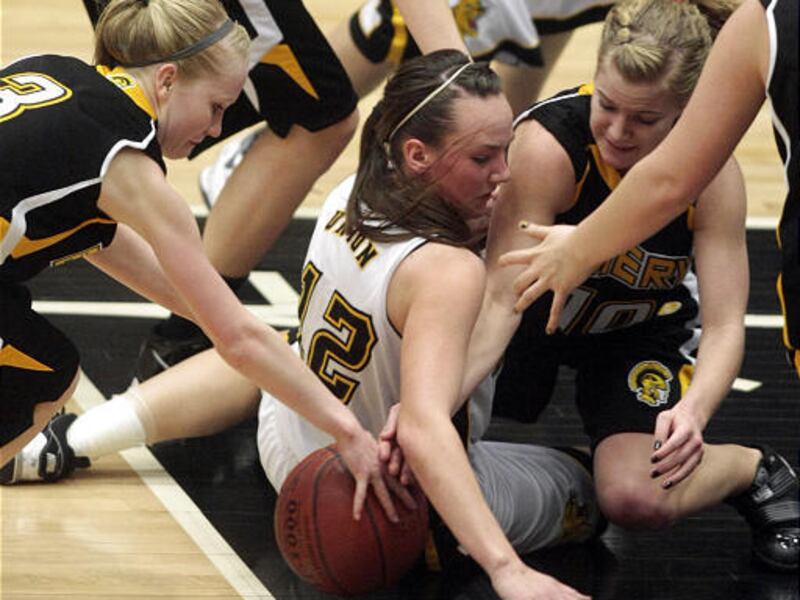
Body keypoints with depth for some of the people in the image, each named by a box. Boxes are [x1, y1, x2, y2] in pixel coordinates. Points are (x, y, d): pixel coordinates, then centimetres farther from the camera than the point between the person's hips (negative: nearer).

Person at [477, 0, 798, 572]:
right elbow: (500, 296, -37)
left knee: (640, 499, -26)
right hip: (540, 313, 1)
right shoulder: (548, 145, -33)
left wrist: (693, 411, -46)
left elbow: (724, 326, -25)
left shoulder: (713, 174, -25)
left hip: (644, 331, -1)